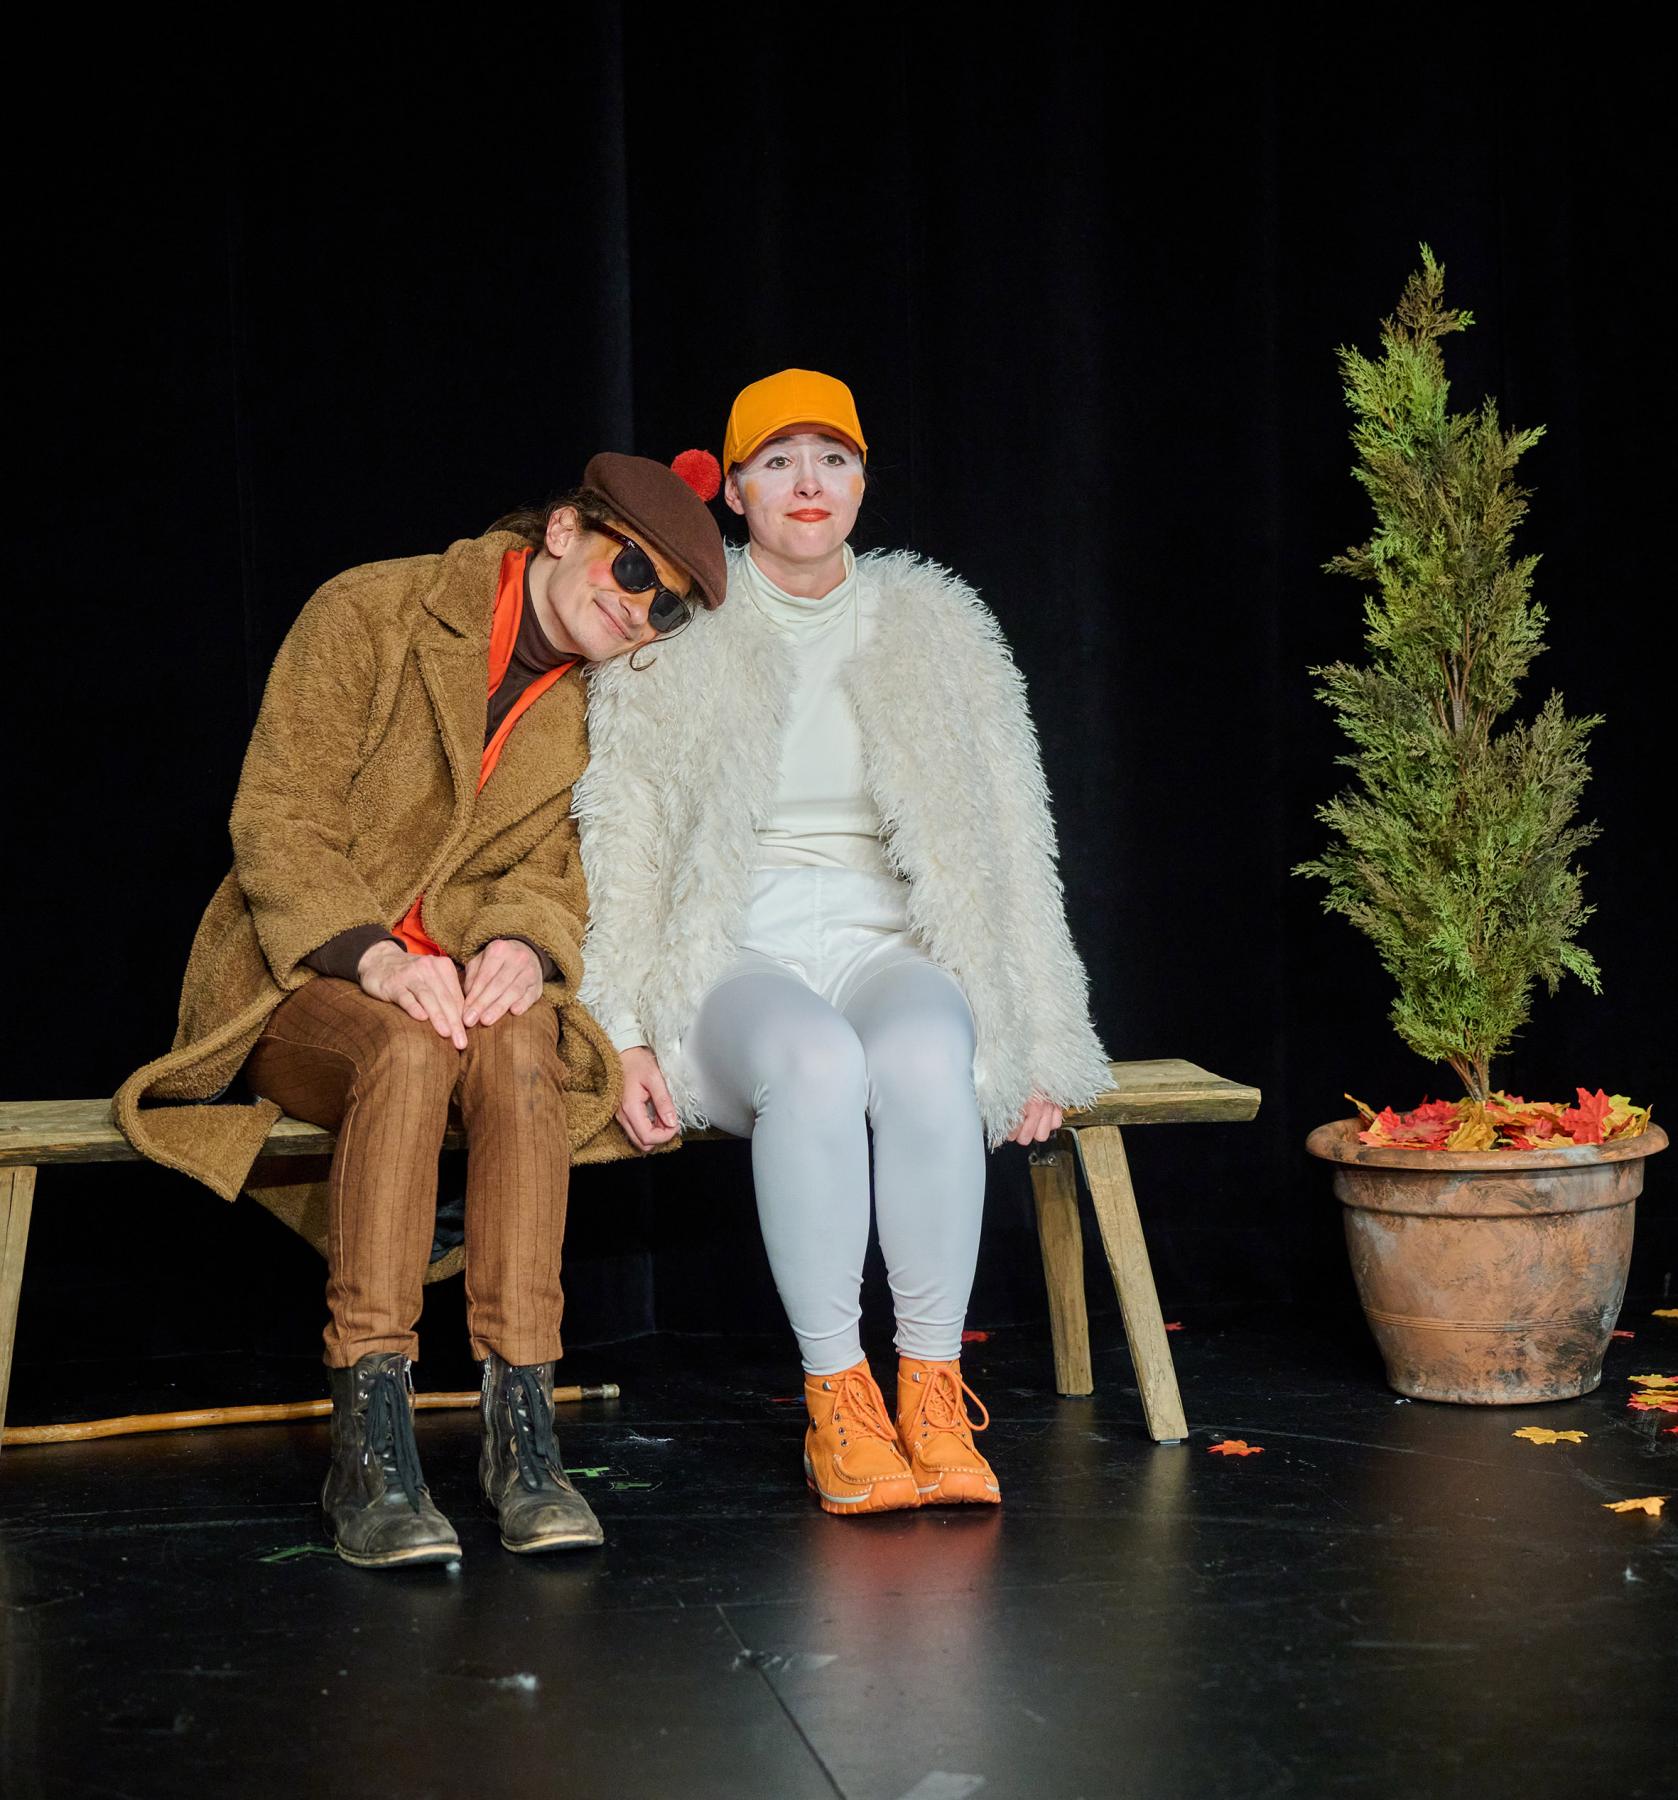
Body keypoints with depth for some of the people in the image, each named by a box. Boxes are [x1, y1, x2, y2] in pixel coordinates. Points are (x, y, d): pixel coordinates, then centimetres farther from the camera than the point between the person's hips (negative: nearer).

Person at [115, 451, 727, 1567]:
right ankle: (371, 1445, -39)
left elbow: (553, 867, 5)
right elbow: (278, 817, -10)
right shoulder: (371, 615, -5)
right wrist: (375, 955, -26)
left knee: (520, 1049, -33)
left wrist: (526, 941, -21)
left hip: (471, 978, 3)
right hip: (298, 975, -3)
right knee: (407, 1049, -37)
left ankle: (522, 1428, -38)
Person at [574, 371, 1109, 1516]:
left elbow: (1004, 845, 12)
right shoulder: (676, 641, 5)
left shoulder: (934, 634, 12)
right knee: (814, 1060, -37)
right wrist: (628, 1037, -10)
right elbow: (621, 846, 2)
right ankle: (837, 1406, -31)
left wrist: (1029, 1039, 3)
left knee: (926, 1053, -35)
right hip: (729, 959, -2)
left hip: (886, 947, 2)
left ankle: (935, 1397, -30)